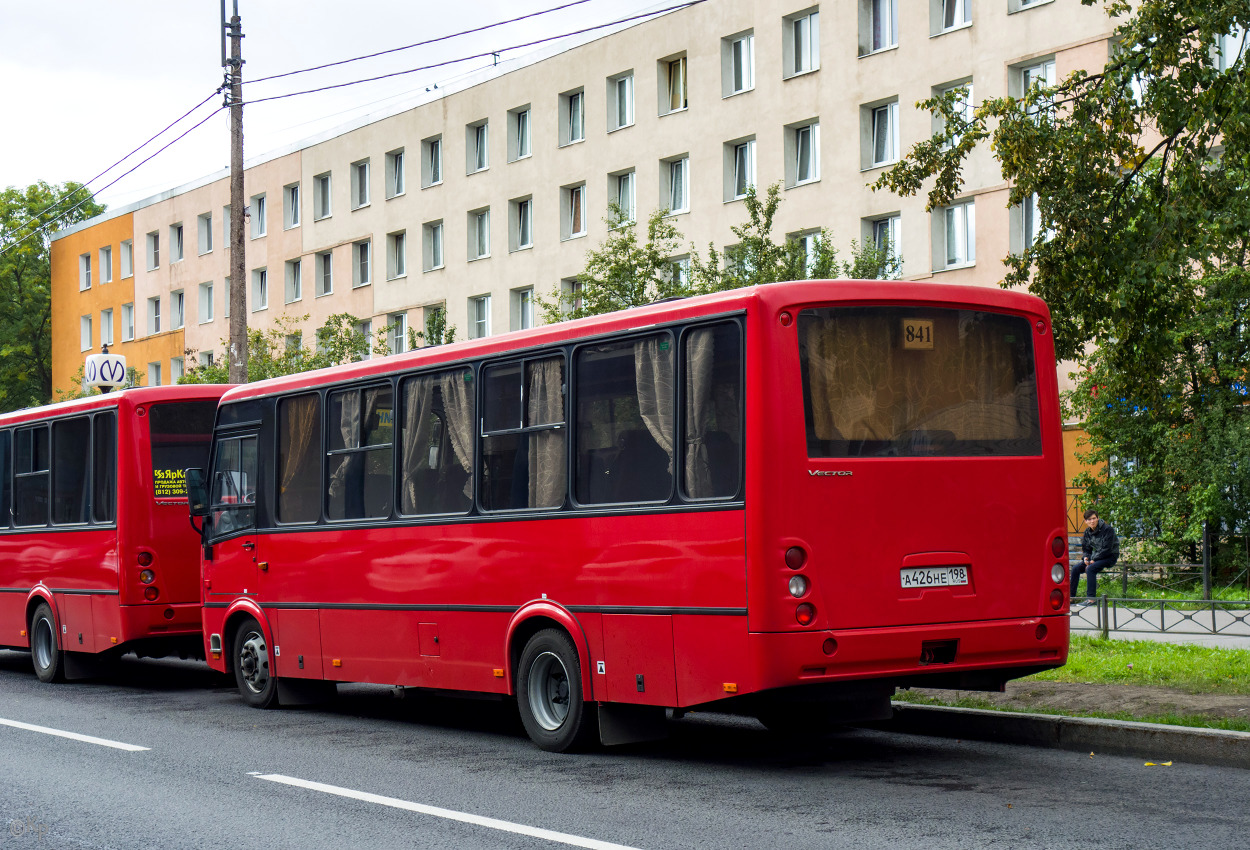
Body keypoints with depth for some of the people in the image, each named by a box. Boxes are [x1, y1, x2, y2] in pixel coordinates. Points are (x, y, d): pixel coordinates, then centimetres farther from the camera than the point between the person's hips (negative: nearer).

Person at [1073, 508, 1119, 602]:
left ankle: (1091, 598, -31)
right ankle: (1071, 597, 0)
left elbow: (1107, 549, -21)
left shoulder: (1107, 529, -17)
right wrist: (1085, 558, -10)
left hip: (1110, 557, -8)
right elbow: (1086, 549, 13)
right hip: (1096, 556, 8)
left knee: (1090, 569, -31)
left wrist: (1094, 560, -21)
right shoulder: (1087, 532, 4)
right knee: (1075, 569, -7)